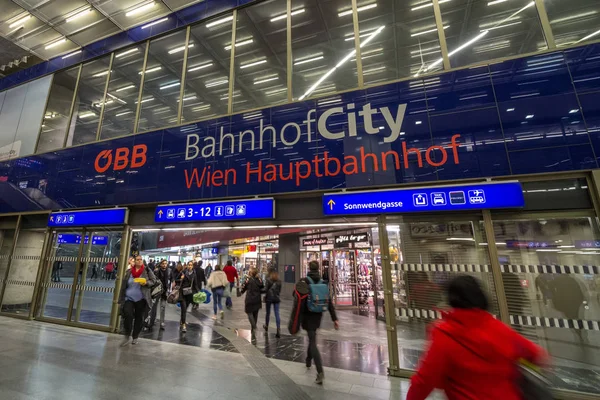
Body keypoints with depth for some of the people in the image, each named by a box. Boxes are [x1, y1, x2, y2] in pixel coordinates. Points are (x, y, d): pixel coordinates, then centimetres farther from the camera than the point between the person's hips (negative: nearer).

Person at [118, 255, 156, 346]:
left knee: (139, 318, 6)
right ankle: (127, 336, 6)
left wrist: (146, 283, -21)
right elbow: (124, 285, 11)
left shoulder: (147, 271, -1)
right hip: (129, 298, 1)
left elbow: (153, 281, -1)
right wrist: (121, 297, 10)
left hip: (141, 299, -1)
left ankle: (135, 337, 22)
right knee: (128, 315, -14)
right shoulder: (129, 272, 6)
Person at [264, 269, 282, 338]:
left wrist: (265, 297, 5)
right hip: (276, 298, 2)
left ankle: (266, 326, 38)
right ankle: (278, 330, -8)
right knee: (277, 314, 1)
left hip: (269, 298, -2)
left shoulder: (268, 280, -10)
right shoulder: (279, 281, 0)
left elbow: (266, 289, -10)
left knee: (268, 313, 18)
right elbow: (279, 290, 7)